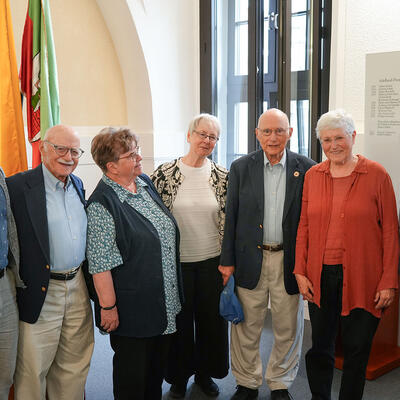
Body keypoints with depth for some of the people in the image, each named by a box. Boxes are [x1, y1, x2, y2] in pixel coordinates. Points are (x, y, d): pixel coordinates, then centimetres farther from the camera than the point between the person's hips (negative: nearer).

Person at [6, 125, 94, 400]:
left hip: (78, 287, 6)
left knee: (75, 366, 17)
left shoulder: (78, 184, 10)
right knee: (33, 369, 6)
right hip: (41, 292, -6)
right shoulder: (18, 186, -13)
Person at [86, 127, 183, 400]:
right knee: (133, 369, 9)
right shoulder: (102, 203, -20)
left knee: (159, 362, 21)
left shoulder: (145, 183, 4)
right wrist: (108, 307, -18)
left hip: (166, 301, 8)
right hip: (132, 308, -7)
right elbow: (100, 263, -20)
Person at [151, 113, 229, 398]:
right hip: (175, 261, -2)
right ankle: (179, 375, 31)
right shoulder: (165, 174, -6)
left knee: (211, 318, 13)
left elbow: (229, 219, 5)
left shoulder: (222, 176, 0)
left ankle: (205, 372, 34)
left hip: (212, 260, 2)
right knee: (179, 319, 11)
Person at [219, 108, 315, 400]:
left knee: (288, 327, 12)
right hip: (250, 260, 0)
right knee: (247, 327, 10)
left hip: (290, 261, 0)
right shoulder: (241, 168, 1)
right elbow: (231, 217, 2)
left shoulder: (306, 169, -2)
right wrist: (227, 261, -1)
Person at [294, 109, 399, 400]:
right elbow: (304, 227, 9)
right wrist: (301, 271, 2)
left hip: (361, 280, -2)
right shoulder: (313, 175, 6)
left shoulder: (376, 175, -3)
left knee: (357, 350, 8)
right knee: (320, 347, 12)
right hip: (320, 276, 3)